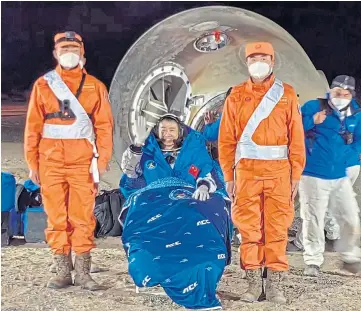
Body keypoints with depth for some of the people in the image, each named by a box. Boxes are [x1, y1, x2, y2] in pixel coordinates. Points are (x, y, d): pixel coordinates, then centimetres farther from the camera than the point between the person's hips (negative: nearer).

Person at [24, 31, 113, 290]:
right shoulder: (43, 85, 10)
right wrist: (32, 162, 2)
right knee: (56, 217, 3)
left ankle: (83, 272, 6)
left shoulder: (95, 86, 8)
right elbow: (33, 126, 8)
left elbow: (104, 125, 5)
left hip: (83, 161, -1)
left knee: (83, 216, -2)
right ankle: (63, 271, 12)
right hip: (51, 160, 1)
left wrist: (103, 158, -4)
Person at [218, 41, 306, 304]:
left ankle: (275, 284, 11)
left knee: (277, 228, 2)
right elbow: (226, 139, 5)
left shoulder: (287, 94, 6)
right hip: (246, 170, 1)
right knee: (249, 228, 3)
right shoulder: (236, 96, 7)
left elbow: (297, 137, 3)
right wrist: (229, 176, 0)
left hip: (279, 171, 0)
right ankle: (254, 283, 13)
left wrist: (296, 175, -2)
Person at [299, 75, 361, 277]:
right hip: (313, 176, -4)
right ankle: (313, 262, 14)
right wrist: (311, 121, -27)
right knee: (313, 220, 1)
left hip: (340, 177, 4)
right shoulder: (314, 107, -8)